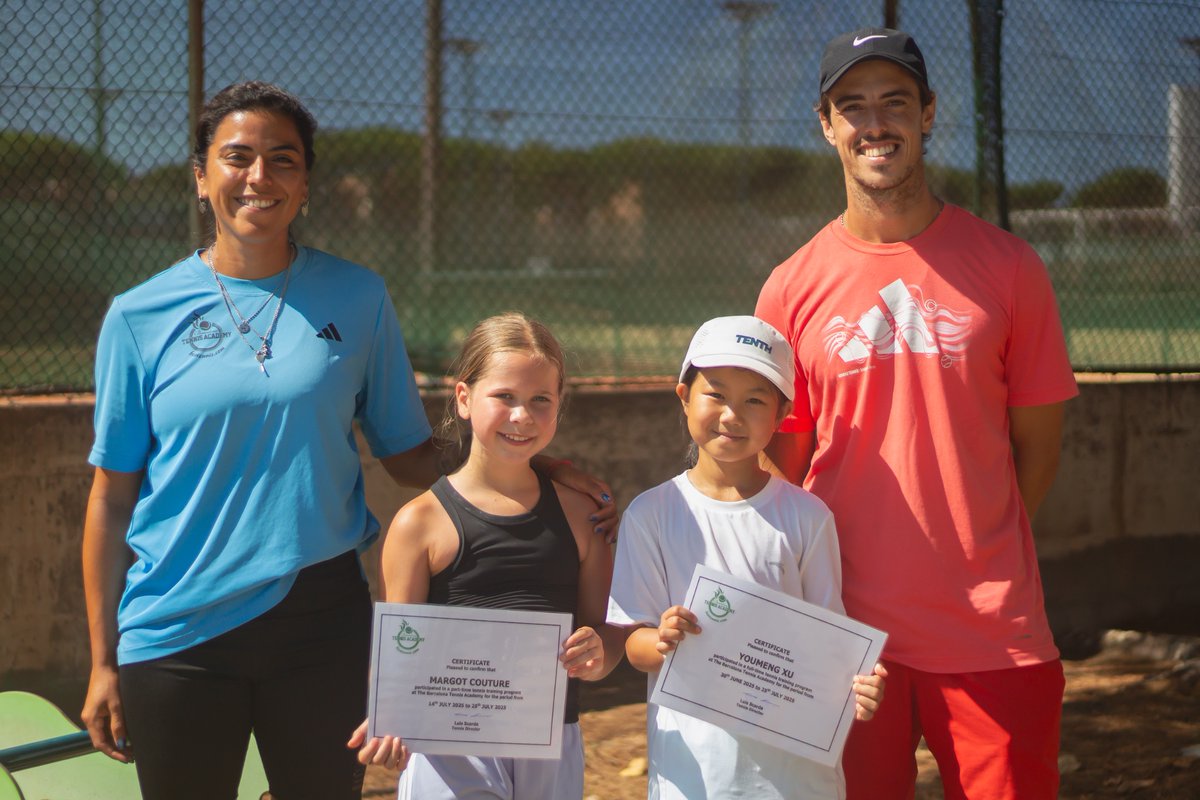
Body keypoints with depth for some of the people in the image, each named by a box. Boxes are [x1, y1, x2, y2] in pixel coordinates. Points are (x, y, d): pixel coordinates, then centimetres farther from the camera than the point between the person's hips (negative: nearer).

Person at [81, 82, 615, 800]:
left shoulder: (357, 298, 3)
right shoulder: (140, 317, 0)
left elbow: (407, 451, 8)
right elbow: (113, 496, 2)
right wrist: (104, 661, 1)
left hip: (321, 617, 1)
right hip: (177, 630, -1)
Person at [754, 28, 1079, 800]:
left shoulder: (1008, 267, 2)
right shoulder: (792, 290, 3)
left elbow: (1038, 436, 7)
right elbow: (782, 459, 7)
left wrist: (977, 552, 4)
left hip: (993, 629, 0)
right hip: (849, 624, 0)